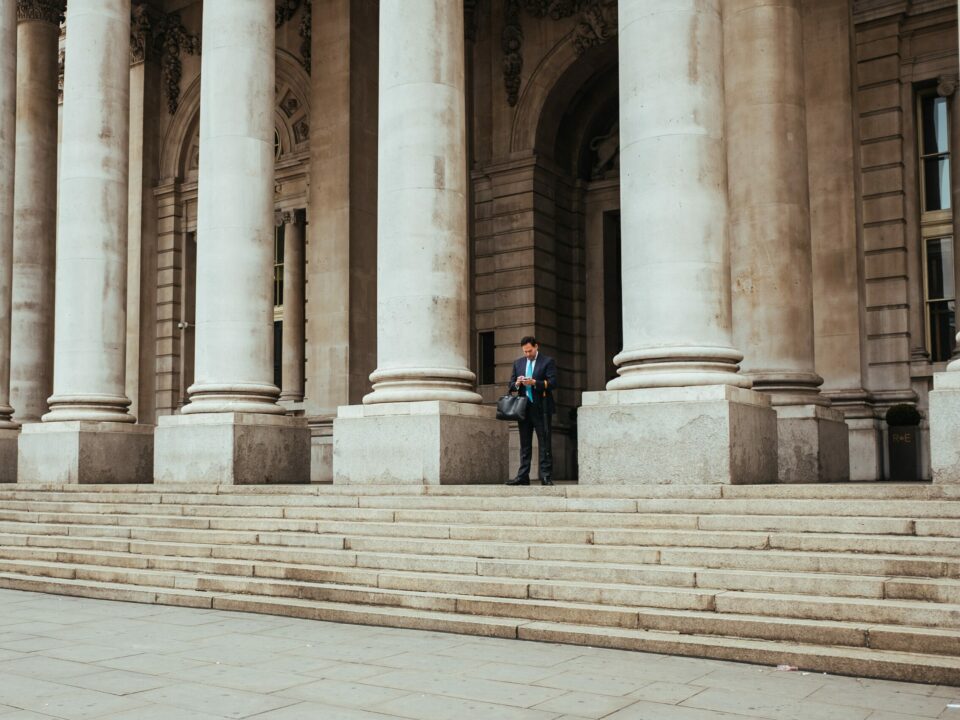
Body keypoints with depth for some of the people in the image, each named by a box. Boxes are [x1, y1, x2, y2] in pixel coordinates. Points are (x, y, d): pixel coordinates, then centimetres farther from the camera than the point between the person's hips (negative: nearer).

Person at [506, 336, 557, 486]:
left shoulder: (548, 362, 1)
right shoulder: (518, 363, 16)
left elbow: (553, 383, -8)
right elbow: (511, 385, 15)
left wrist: (534, 382, -19)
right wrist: (517, 383, -8)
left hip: (541, 408, -5)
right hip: (524, 407, 5)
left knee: (545, 444, -4)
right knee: (524, 444, 7)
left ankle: (546, 476, -3)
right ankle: (523, 476, 8)